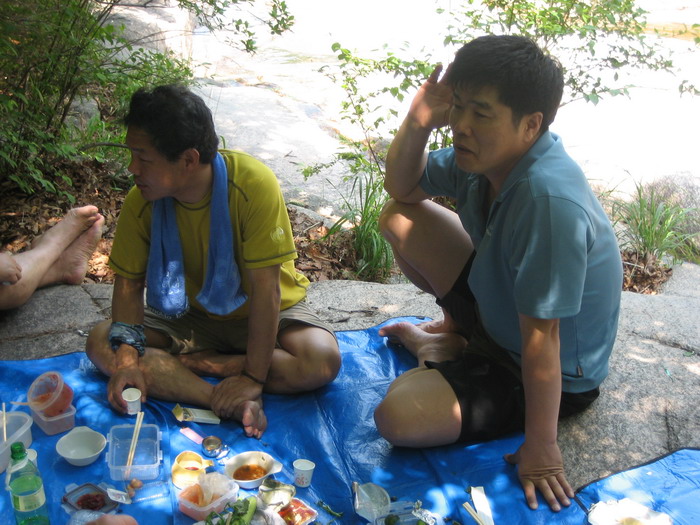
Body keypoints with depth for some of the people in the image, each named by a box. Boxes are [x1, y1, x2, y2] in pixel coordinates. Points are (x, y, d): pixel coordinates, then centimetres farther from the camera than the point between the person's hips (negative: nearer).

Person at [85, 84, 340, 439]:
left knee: (323, 360, -31)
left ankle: (184, 363, -17)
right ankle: (230, 404, -29)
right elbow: (129, 281, -6)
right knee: (101, 343, -18)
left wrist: (254, 376, -28)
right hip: (191, 317, 3)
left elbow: (265, 287, -27)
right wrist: (127, 355, -23)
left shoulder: (253, 184, -30)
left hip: (264, 313, -3)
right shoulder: (141, 203, -16)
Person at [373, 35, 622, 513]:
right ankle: (458, 336, 18)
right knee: (400, 220, 1)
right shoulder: (487, 153, -11)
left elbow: (540, 336, -33)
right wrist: (419, 120, -17)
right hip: (498, 304, 8)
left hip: (556, 375, -8)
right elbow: (402, 189, 3)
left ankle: (458, 359, 8)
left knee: (398, 418, -26)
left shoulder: (548, 200, -38)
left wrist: (540, 446, -24)